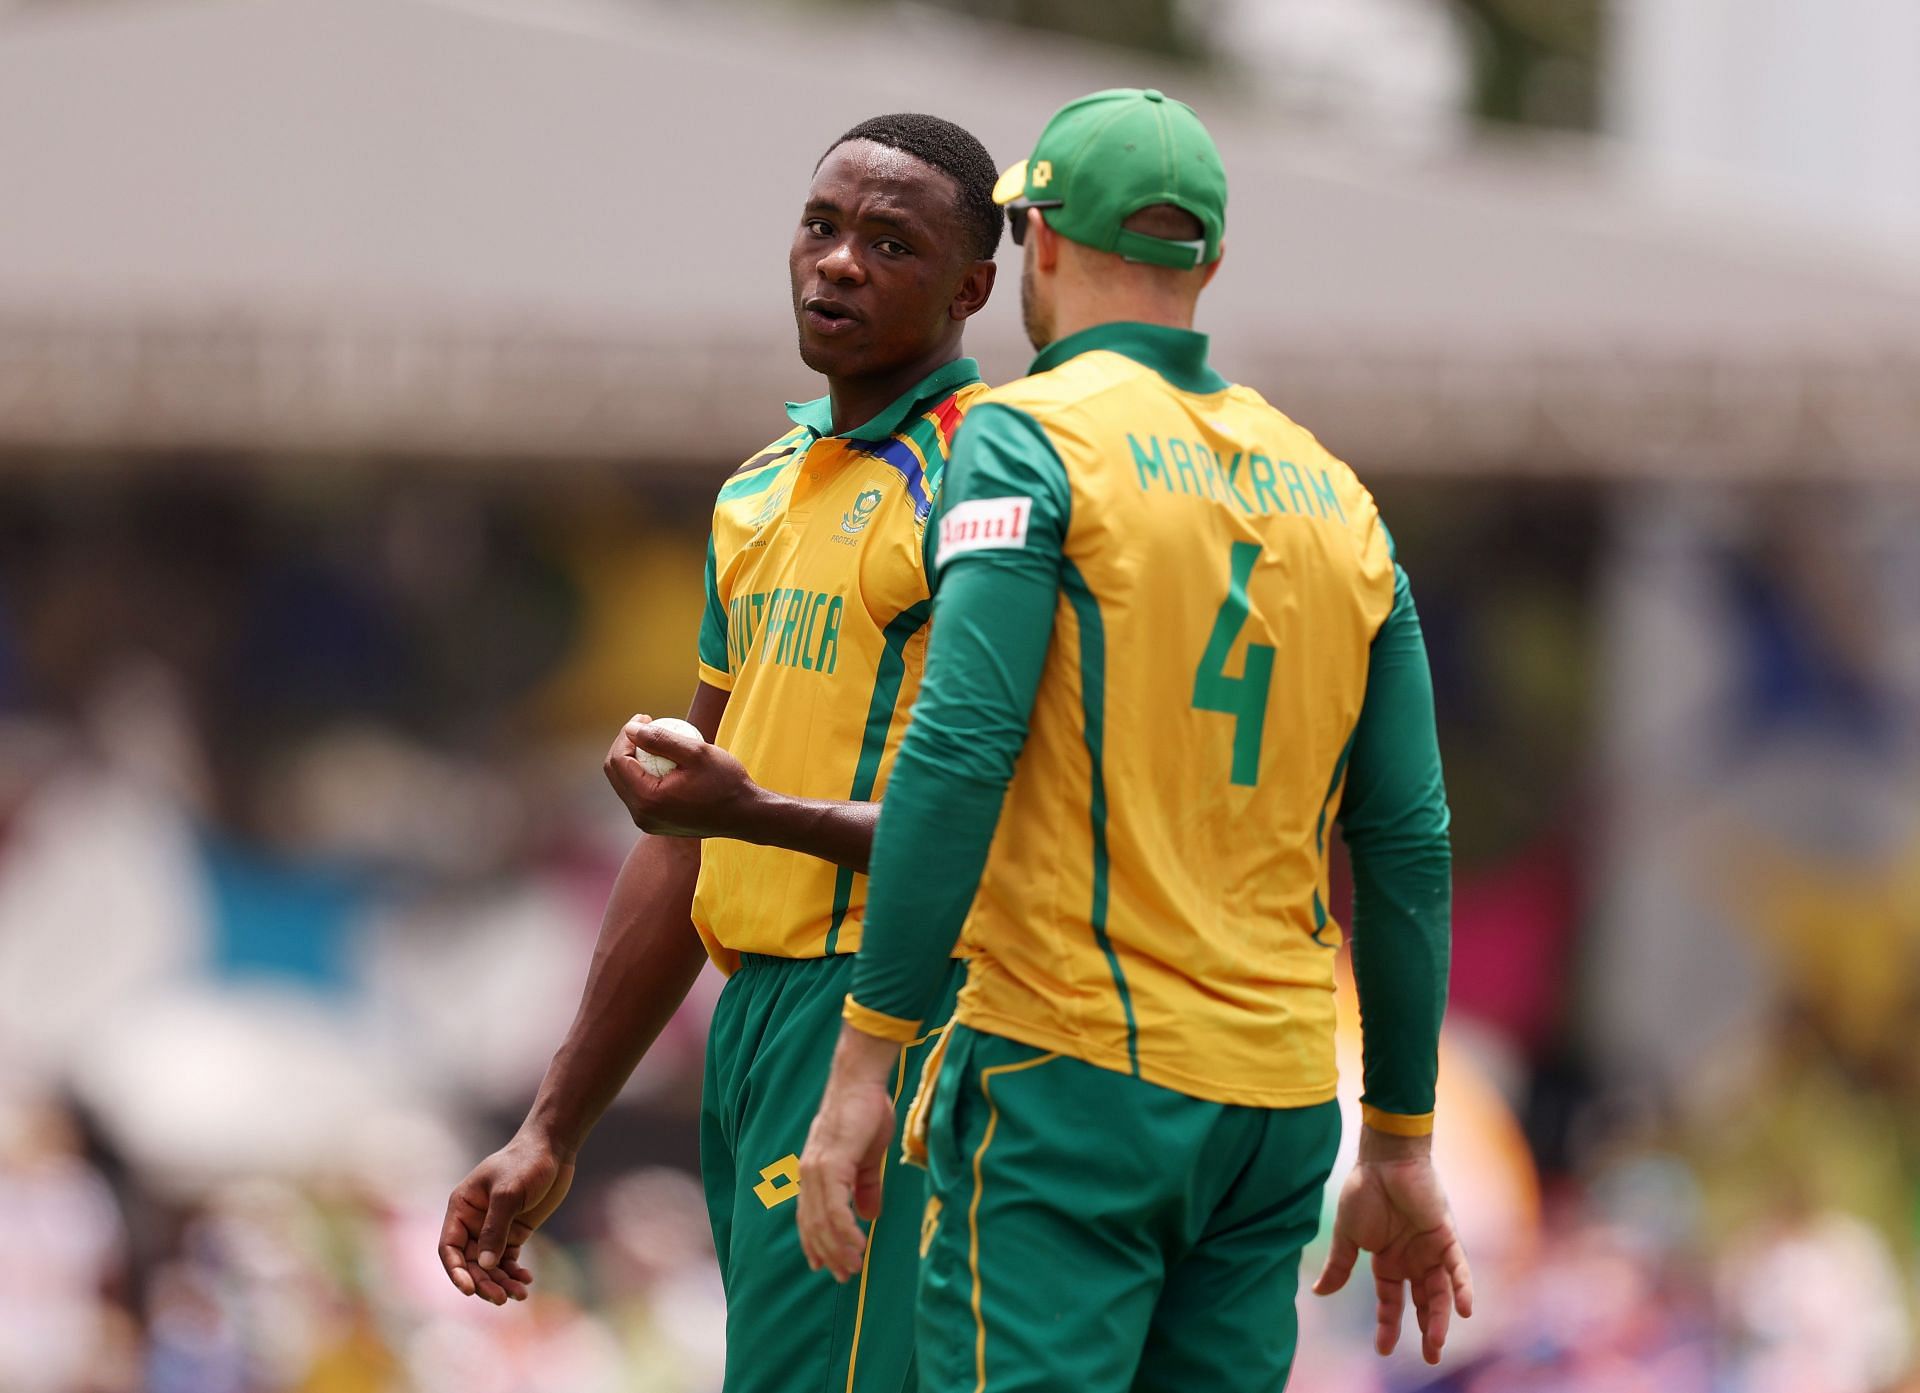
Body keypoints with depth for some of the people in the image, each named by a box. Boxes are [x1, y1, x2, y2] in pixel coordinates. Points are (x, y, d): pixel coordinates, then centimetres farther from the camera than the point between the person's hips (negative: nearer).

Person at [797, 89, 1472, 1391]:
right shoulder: (1335, 494, 14)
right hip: (1277, 1101, 6)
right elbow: (1409, 842, 13)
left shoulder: (1033, 437, -4)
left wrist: (862, 1066, -14)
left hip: (1075, 1080, -6)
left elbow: (958, 755, -15)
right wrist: (1401, 1149, 18)